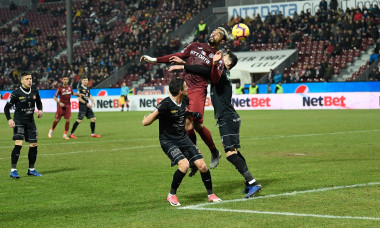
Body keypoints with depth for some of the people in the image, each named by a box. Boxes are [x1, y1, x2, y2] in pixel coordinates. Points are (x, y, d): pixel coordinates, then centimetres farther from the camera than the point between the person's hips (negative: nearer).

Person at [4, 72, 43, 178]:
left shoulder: (35, 92, 2)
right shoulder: (16, 93, -12)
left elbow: (39, 102, 21)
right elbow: (7, 107, -7)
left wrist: (40, 110, 1)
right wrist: (9, 119, -21)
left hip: (30, 121, 5)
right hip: (19, 121, -5)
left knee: (34, 145, 6)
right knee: (18, 144, -18)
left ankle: (31, 170, 21)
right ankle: (13, 170, -15)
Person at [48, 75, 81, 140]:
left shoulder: (70, 87, 5)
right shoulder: (60, 88, -8)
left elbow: (72, 93, 26)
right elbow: (55, 97, -5)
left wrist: (78, 94, 8)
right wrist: (59, 102, -20)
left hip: (68, 106, 3)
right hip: (61, 106, -3)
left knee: (68, 120, -5)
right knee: (57, 120, 2)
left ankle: (65, 134, 3)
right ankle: (51, 131, 26)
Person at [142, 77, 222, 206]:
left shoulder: (185, 101, 0)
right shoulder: (166, 104, -22)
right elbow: (145, 123, -24)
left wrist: (193, 115, 5)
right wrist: (158, 110, -38)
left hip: (183, 138, 6)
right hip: (168, 141, -6)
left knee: (202, 165, -4)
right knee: (184, 164, -26)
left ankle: (210, 194, 15)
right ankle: (172, 195, -6)